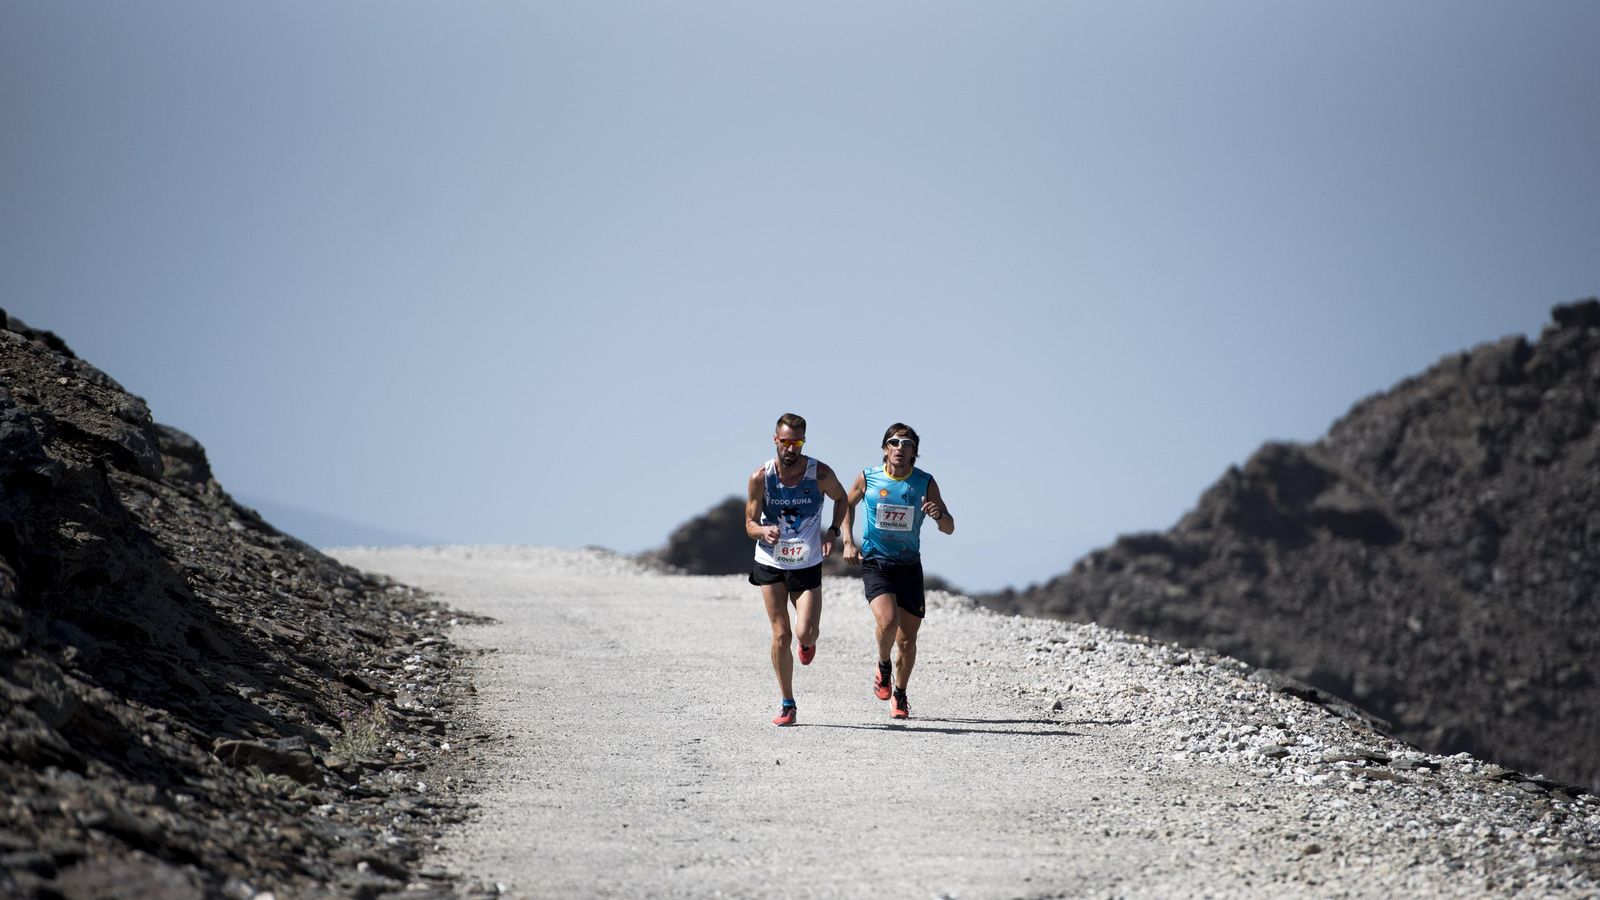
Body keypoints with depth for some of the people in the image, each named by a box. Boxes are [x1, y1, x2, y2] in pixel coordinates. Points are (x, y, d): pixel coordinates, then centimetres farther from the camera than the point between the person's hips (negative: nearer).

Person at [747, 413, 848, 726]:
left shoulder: (820, 474, -11)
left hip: (808, 565, 0)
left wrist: (833, 531, -4)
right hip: (771, 563, 0)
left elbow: (841, 498, 11)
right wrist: (764, 531, -27)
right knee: (781, 635, -4)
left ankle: (808, 640, 28)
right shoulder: (760, 477, -11)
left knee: (806, 633, -12)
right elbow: (749, 524, -4)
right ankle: (787, 704, 9)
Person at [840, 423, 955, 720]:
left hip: (909, 565, 2)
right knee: (887, 620, -26)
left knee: (907, 639, 3)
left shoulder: (925, 483, -5)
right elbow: (847, 504, 15)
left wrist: (939, 514, -25)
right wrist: (848, 542, 4)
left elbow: (949, 528, -2)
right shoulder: (868, 478, -5)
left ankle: (899, 695, 27)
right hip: (874, 562, -1)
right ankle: (883, 667, 5)